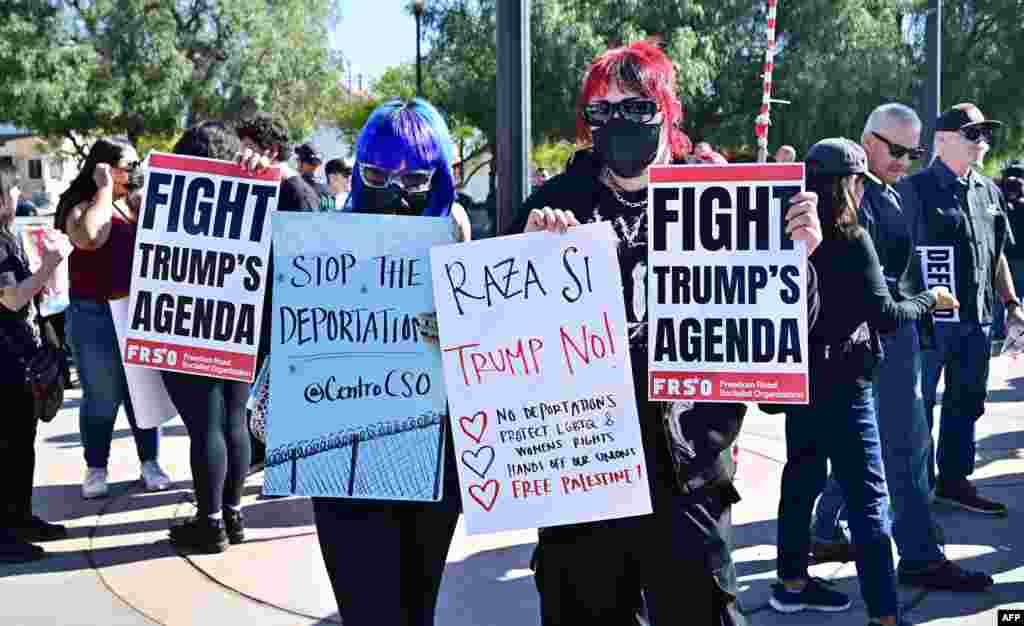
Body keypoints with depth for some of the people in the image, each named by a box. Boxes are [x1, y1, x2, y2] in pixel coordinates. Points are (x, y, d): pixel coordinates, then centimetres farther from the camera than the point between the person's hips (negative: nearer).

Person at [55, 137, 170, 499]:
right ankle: (96, 468, 16)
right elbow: (89, 237, -28)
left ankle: (149, 462, 21)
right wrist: (105, 189, -18)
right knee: (101, 398, 4)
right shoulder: (82, 206, -6)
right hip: (96, 316, -4)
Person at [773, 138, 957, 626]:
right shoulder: (851, 240, -15)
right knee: (867, 496, -4)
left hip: (799, 376, 8)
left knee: (802, 477, 19)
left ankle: (792, 582, 31)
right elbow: (883, 315, -16)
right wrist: (930, 301, -1)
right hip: (840, 382, -8)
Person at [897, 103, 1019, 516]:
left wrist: (1011, 303, 16)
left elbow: (998, 253, 21)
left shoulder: (988, 192, 14)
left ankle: (953, 480, 26)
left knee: (967, 404, 14)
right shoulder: (915, 189, -9)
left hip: (976, 319, 7)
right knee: (918, 408, 3)